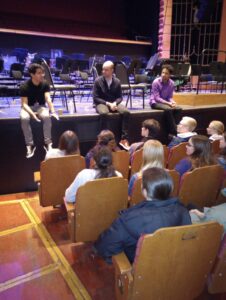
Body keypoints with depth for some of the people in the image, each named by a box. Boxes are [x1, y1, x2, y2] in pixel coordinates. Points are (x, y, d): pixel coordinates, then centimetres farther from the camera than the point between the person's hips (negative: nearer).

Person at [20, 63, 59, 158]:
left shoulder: (45, 84, -9)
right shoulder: (24, 86, -17)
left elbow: (48, 99, -19)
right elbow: (24, 104, -20)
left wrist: (53, 112, -35)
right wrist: (32, 113, -38)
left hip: (41, 106, 1)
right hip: (28, 107, -1)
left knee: (47, 117, -33)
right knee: (24, 119, -35)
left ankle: (48, 143, -23)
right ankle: (30, 145, -24)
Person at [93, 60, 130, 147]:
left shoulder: (117, 82, 4)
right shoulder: (98, 81, -5)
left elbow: (120, 97, 5)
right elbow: (95, 98, -8)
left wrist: (115, 103, -18)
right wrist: (107, 103, -20)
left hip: (114, 103, 3)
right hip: (101, 103, -3)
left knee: (126, 112, -26)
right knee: (103, 113, -39)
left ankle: (124, 138, -21)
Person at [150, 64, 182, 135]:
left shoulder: (171, 83, -2)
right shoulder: (156, 82, -16)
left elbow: (170, 97, 3)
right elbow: (157, 98, -19)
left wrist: (173, 102, -20)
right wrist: (168, 103, -28)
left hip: (166, 102, 5)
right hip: (155, 102, -5)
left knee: (178, 109, -22)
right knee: (168, 109, -33)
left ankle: (175, 128, -18)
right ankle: (173, 132, -25)